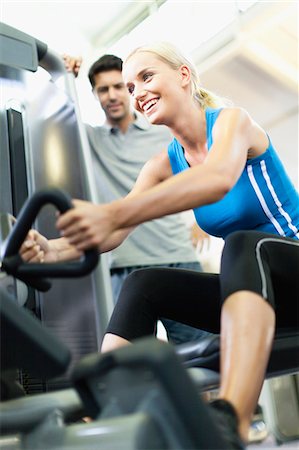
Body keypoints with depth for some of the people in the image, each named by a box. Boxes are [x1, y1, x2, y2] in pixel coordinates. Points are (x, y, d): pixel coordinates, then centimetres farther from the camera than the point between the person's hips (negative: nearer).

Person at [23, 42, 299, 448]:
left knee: (243, 245, -37)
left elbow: (219, 178, -35)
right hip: (251, 288, 6)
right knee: (143, 284, -13)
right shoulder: (164, 165, 6)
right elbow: (112, 236, -8)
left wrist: (111, 214, -48)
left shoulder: (232, 120, -11)